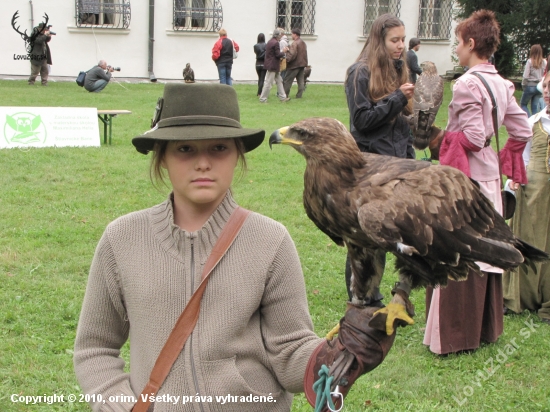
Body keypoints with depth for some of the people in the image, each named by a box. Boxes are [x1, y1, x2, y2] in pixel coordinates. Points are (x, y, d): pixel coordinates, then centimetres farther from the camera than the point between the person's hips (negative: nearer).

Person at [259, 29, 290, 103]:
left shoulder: (270, 42, 13)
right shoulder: (275, 43, -18)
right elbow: (278, 55, -20)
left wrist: (282, 53, 14)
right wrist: (283, 51, -3)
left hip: (271, 65, 11)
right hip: (273, 66, -11)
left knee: (279, 81, 16)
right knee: (268, 83, -4)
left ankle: (282, 97, 21)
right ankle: (263, 99, 0)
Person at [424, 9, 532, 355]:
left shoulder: (467, 85, -16)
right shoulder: (502, 84, 8)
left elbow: (473, 137, -21)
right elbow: (523, 131, 9)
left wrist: (443, 137, -6)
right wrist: (505, 158, 18)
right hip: (490, 177, 8)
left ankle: (456, 336, 7)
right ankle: (486, 327, 27)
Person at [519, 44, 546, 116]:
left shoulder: (530, 61, -10)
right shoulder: (544, 62, 1)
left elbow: (525, 76, -10)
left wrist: (523, 84, 4)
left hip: (530, 86, -4)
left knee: (523, 104, 10)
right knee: (535, 107, 10)